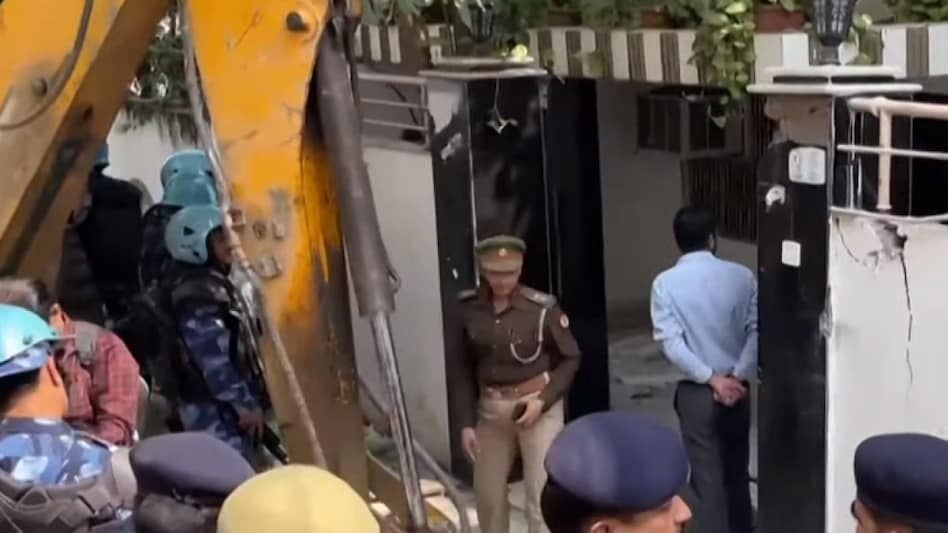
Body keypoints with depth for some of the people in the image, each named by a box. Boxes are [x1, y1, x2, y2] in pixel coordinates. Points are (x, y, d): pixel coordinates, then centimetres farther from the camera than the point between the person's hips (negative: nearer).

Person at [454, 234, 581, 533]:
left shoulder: (542, 308, -14)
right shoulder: (469, 309, -6)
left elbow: (570, 359, -4)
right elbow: (465, 369, 2)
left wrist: (543, 401, -16)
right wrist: (467, 422, 0)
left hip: (538, 404, -4)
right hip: (490, 409, 4)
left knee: (542, 493, -3)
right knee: (487, 493, 16)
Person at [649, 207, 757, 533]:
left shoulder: (665, 283, -8)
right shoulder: (741, 276, -3)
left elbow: (670, 342, -16)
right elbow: (756, 331, -10)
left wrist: (712, 379, -13)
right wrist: (738, 376, -12)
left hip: (696, 391, -3)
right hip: (737, 388, 3)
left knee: (707, 477, 3)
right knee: (736, 471, 19)